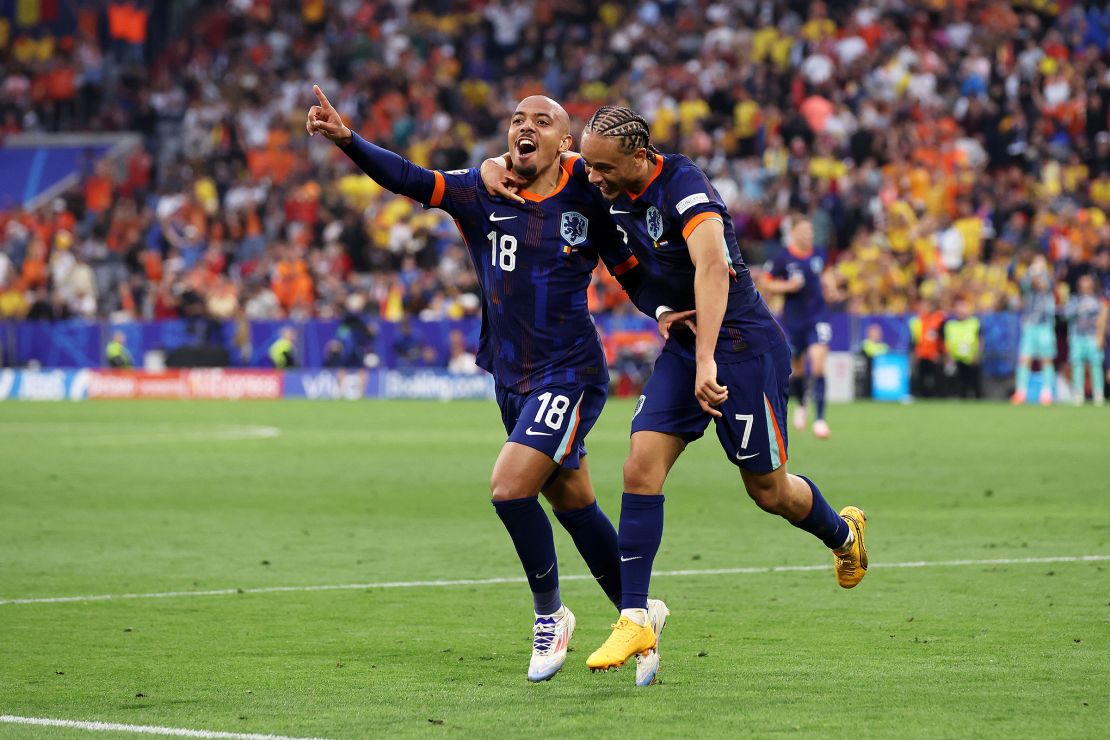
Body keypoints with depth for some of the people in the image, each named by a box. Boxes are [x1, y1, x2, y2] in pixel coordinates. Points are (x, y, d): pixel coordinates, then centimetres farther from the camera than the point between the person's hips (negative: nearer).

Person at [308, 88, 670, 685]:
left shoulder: (587, 201, -6)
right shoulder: (482, 193, 0)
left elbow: (633, 275, 6)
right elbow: (408, 179, -14)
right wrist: (345, 139, -30)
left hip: (570, 373, -5)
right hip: (512, 378, 5)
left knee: (510, 486, -19)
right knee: (574, 506, 13)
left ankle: (550, 615, 1)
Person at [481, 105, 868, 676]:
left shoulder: (683, 186, -26)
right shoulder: (606, 183, -2)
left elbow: (713, 268, -38)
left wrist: (708, 361, -46)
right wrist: (497, 167, -11)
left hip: (742, 344, -7)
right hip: (681, 343, 7)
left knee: (769, 492, 4)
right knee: (641, 468, -10)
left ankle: (844, 532, 37)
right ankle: (634, 621, -9)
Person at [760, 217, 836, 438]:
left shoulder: (819, 254, 2)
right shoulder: (782, 258, -9)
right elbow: (765, 285, -4)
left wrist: (826, 283, 5)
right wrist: (788, 286, -18)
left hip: (817, 317, 1)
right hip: (793, 319, -1)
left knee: (818, 365, -15)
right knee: (797, 369, 12)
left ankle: (820, 419, -15)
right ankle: (801, 406, 43)